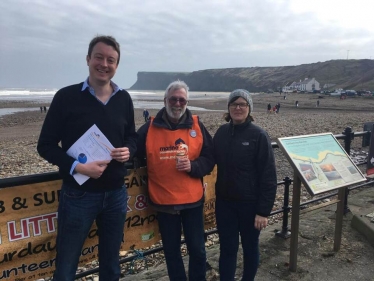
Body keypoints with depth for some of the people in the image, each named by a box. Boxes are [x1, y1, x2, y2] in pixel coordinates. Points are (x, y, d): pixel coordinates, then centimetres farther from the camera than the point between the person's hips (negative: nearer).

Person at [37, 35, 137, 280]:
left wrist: (128, 151, -10)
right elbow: (46, 145, -6)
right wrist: (77, 167, -20)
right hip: (78, 194, -3)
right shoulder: (67, 97, -8)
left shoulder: (124, 99, 3)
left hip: (116, 193, 3)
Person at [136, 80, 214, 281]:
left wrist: (193, 166, -15)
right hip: (163, 201, 0)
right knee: (171, 251, 15)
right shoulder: (149, 128, -2)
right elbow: (134, 156, 7)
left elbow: (210, 159, -1)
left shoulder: (197, 126, -1)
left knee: (197, 249, 12)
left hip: (192, 200, 0)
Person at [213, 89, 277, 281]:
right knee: (227, 248, 11)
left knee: (250, 246, 17)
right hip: (224, 202, 3)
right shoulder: (221, 132, 1)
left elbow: (268, 176, -12)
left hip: (250, 203, -3)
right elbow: (212, 162, 8)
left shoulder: (259, 136, -12)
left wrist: (263, 210, -14)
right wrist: (216, 196, 2)